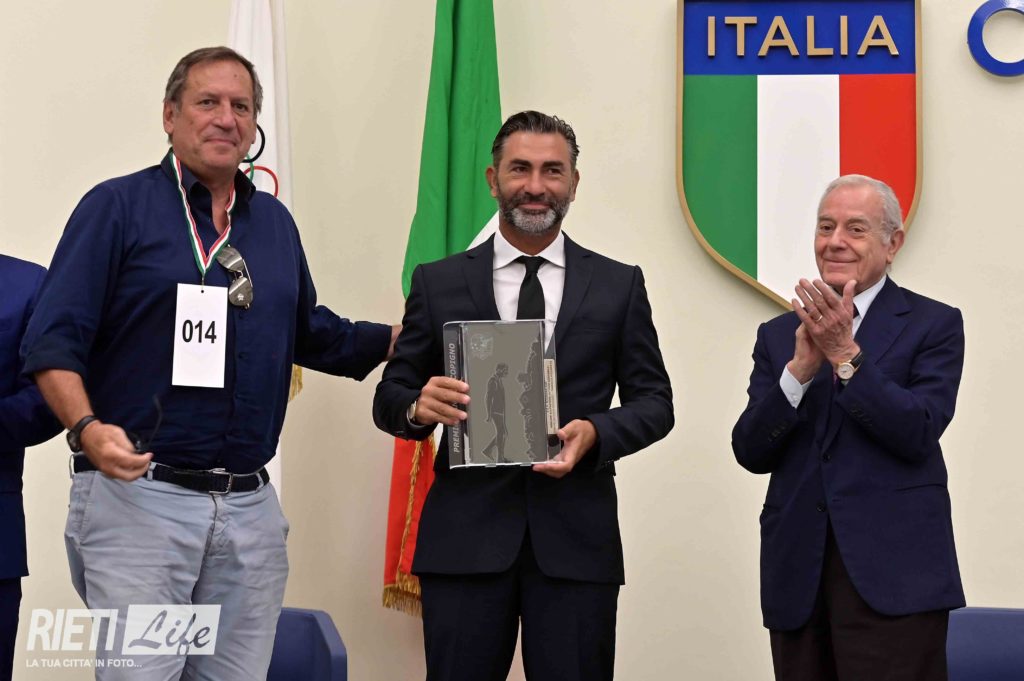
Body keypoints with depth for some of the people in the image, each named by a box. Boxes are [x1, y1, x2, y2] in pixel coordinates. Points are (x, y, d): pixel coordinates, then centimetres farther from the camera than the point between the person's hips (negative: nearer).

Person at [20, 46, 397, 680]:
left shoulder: (275, 222, 15)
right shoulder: (118, 206, -2)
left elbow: (309, 334, 27)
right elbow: (54, 340, -8)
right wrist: (88, 428, -24)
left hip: (250, 506, 6)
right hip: (137, 493, -5)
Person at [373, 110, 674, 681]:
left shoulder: (620, 286, 9)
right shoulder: (438, 283, 8)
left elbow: (654, 400, 9)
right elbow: (390, 397, 10)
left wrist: (596, 432, -12)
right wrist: (418, 406, -14)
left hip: (576, 539, 0)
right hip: (464, 534, 0)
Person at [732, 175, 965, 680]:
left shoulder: (934, 325, 4)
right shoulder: (778, 335, 14)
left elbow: (920, 432, -10)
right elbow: (751, 453, 4)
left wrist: (846, 355, -16)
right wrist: (802, 367, -10)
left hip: (893, 575, -3)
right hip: (797, 576, 4)